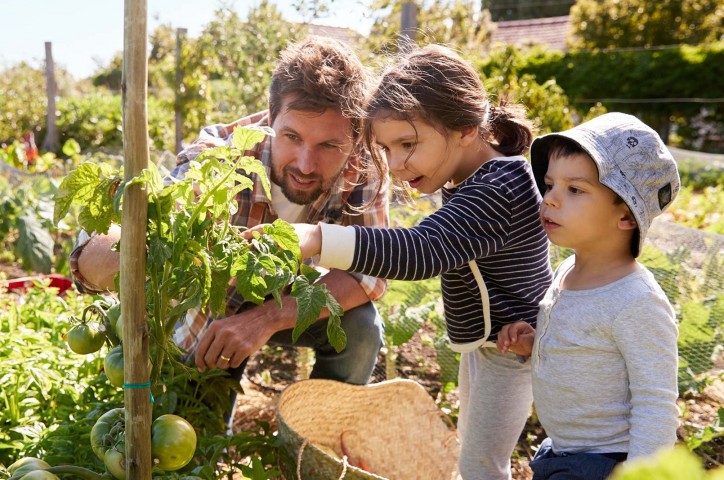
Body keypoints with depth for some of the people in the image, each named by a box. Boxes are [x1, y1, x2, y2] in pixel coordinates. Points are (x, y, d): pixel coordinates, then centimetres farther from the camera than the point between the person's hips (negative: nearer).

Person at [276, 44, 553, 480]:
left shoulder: (494, 193, -33)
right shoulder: (488, 171, -1)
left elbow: (420, 252, -46)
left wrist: (314, 238, -57)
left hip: (509, 345, -10)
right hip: (486, 339, 10)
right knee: (472, 445, 24)